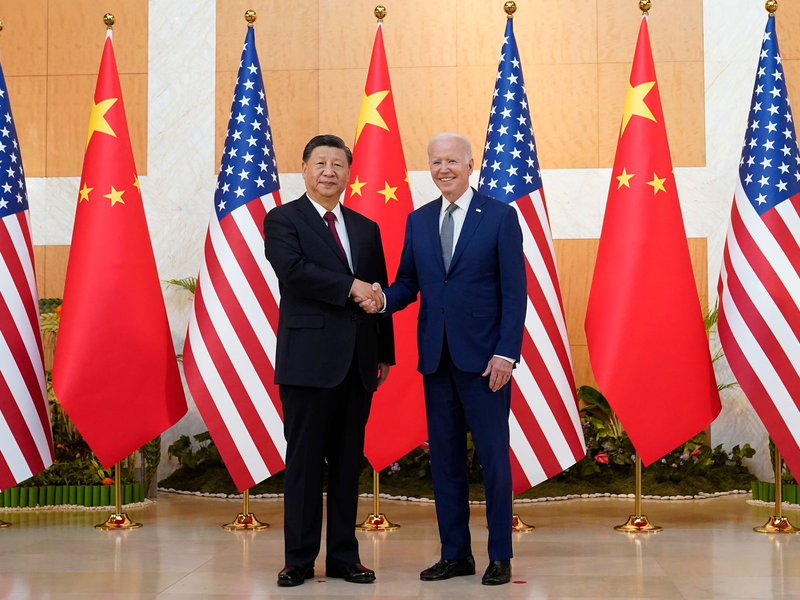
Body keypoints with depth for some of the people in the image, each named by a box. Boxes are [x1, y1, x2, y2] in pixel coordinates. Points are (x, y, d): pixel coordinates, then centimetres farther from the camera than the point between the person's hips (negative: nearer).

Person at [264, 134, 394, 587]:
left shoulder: (366, 229, 17)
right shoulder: (283, 220, 1)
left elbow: (378, 294, 17)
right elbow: (293, 270, -17)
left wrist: (385, 353, 12)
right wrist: (350, 287, -15)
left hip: (358, 362, 5)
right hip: (310, 359, -5)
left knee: (349, 462, 8)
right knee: (305, 461, 0)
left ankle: (344, 556, 16)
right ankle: (300, 559, 9)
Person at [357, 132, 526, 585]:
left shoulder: (500, 216, -2)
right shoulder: (418, 221, 12)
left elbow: (514, 291, -5)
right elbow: (408, 282, 12)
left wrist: (506, 353, -13)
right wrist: (382, 299, -11)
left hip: (483, 356, -4)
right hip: (436, 357, 5)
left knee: (493, 456, 2)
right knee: (445, 457, 9)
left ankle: (500, 557, 13)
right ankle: (455, 554, 19)